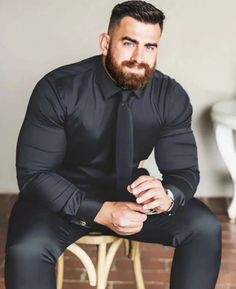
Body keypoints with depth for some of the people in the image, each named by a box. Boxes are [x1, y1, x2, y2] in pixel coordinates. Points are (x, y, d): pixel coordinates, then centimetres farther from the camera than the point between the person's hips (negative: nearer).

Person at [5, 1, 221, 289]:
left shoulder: (171, 97, -11)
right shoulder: (58, 89, -21)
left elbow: (185, 171, -7)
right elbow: (33, 174, -20)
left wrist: (166, 195, -32)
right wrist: (101, 211, -32)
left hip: (129, 192, 3)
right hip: (63, 195, -2)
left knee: (205, 228, -17)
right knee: (26, 250, -32)